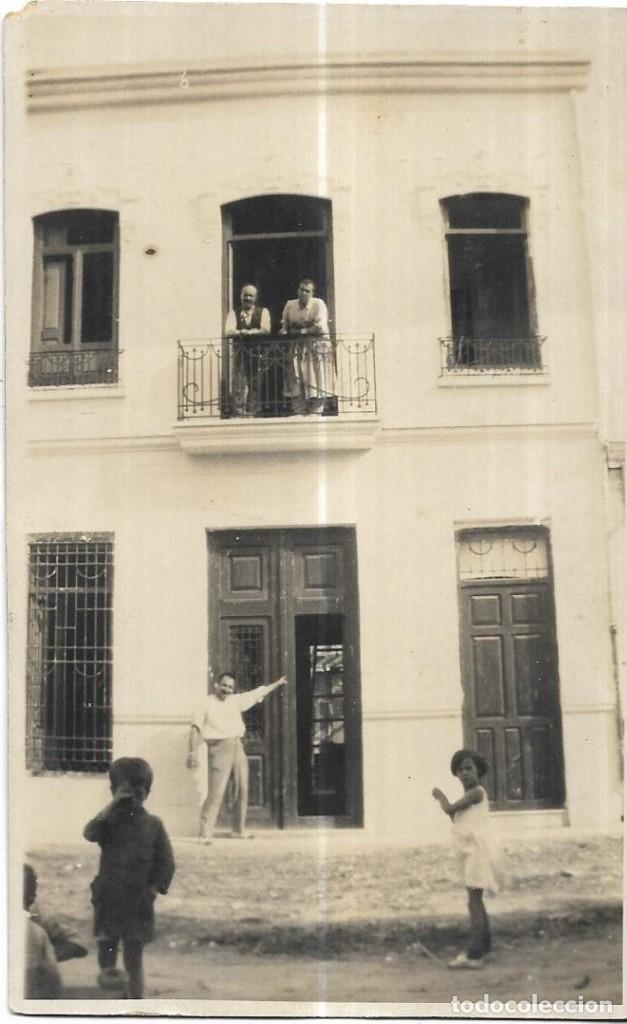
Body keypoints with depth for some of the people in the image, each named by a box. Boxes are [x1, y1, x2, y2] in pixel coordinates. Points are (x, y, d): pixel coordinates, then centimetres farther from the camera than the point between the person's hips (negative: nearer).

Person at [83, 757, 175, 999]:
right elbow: (90, 833, -29)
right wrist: (112, 804, -30)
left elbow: (166, 863, 1)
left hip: (139, 901, 0)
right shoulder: (109, 820, -5)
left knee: (134, 952, 5)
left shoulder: (153, 825, -3)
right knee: (107, 942, 12)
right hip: (108, 898, 0)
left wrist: (153, 890, -9)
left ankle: (135, 996, 13)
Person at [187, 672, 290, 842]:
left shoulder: (235, 701, 15)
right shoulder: (207, 703, -3)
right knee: (216, 792, -11)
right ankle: (205, 834, -6)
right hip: (219, 747, -6)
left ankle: (238, 830, 18)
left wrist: (277, 683, 33)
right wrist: (192, 752, -22)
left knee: (242, 789, 7)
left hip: (238, 747, 7)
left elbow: (257, 693, 26)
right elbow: (196, 728, -11)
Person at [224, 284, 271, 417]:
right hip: (239, 354, 0)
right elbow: (228, 332, -4)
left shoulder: (263, 311, 9)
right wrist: (242, 332, -20)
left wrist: (248, 332, -16)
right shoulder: (233, 313, 11)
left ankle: (253, 414, 4)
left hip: (257, 354, 0)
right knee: (238, 387, -6)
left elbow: (266, 330, -7)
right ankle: (239, 414, -4)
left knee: (256, 387, -1)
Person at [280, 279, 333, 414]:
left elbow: (320, 328, -16)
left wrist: (299, 331, -11)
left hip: (317, 348, -3)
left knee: (316, 383, -4)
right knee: (297, 385, -2)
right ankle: (299, 413, 3)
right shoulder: (290, 305, 6)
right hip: (297, 349, 3)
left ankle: (316, 412, 2)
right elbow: (284, 327, 8)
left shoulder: (318, 304, -7)